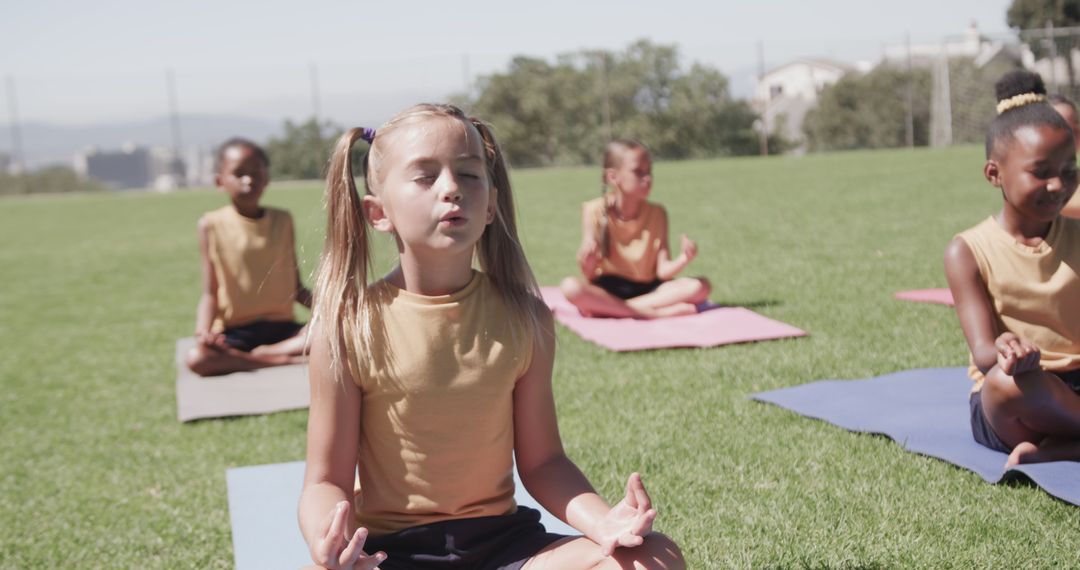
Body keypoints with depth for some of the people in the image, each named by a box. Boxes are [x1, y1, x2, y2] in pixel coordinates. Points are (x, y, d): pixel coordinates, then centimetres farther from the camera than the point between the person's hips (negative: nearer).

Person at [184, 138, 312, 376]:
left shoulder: (282, 221, 8)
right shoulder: (212, 225, 0)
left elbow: (296, 287, 11)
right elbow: (210, 294, -1)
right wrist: (203, 333, -20)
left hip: (281, 326, 2)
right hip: (235, 332, -2)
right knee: (196, 358, -34)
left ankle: (259, 356, -22)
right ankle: (284, 357, -26)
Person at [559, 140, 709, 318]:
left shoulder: (657, 213, -2)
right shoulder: (594, 211, -8)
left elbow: (663, 270, -8)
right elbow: (589, 277, -10)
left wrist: (684, 259, -28)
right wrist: (586, 261, -33)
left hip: (647, 289, 3)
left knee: (699, 286, -22)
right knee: (570, 287, -33)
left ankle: (605, 309, -25)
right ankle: (657, 313, -29)